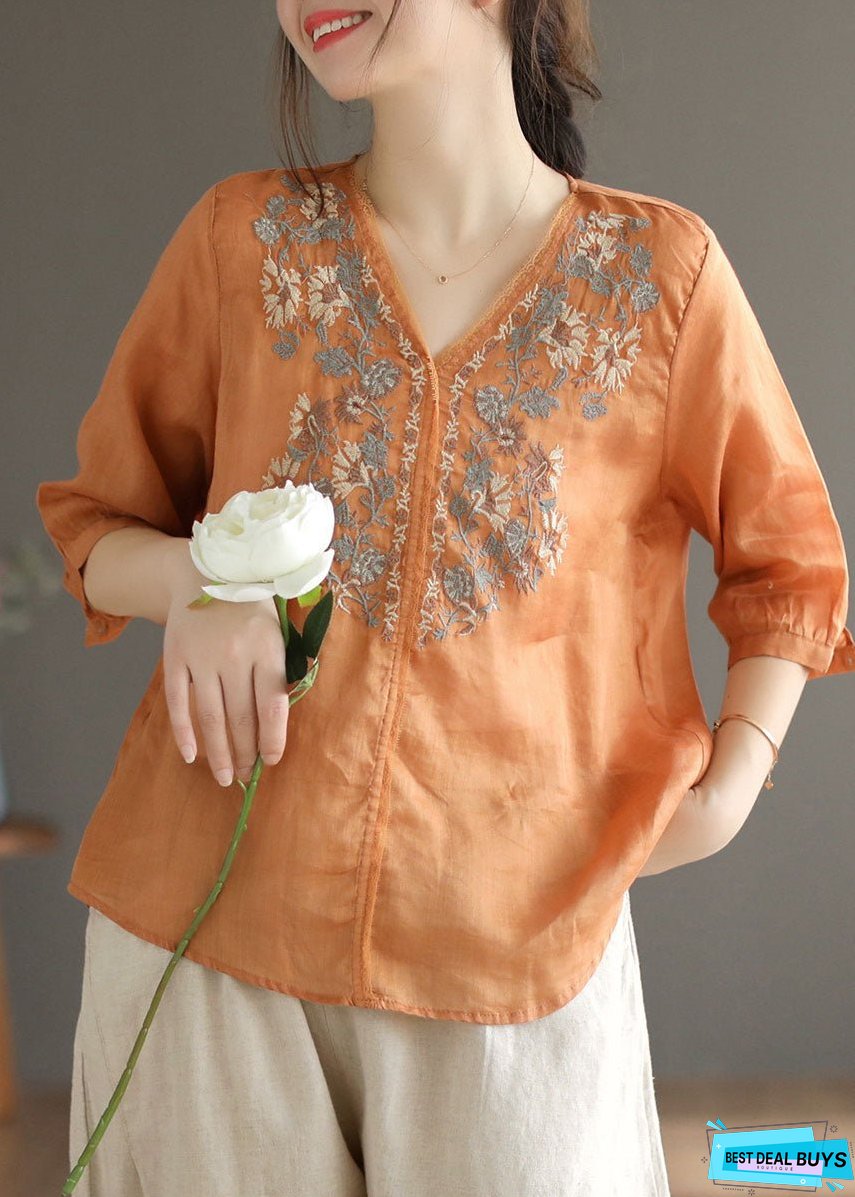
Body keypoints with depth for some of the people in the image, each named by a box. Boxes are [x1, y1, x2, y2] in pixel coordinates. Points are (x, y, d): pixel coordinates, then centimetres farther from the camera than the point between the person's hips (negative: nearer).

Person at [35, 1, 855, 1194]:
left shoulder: (663, 268, -2)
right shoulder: (242, 234, 1)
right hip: (210, 909, 1)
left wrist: (728, 784, -4)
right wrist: (193, 583, -12)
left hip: (509, 933, -1)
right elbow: (95, 523, 10)